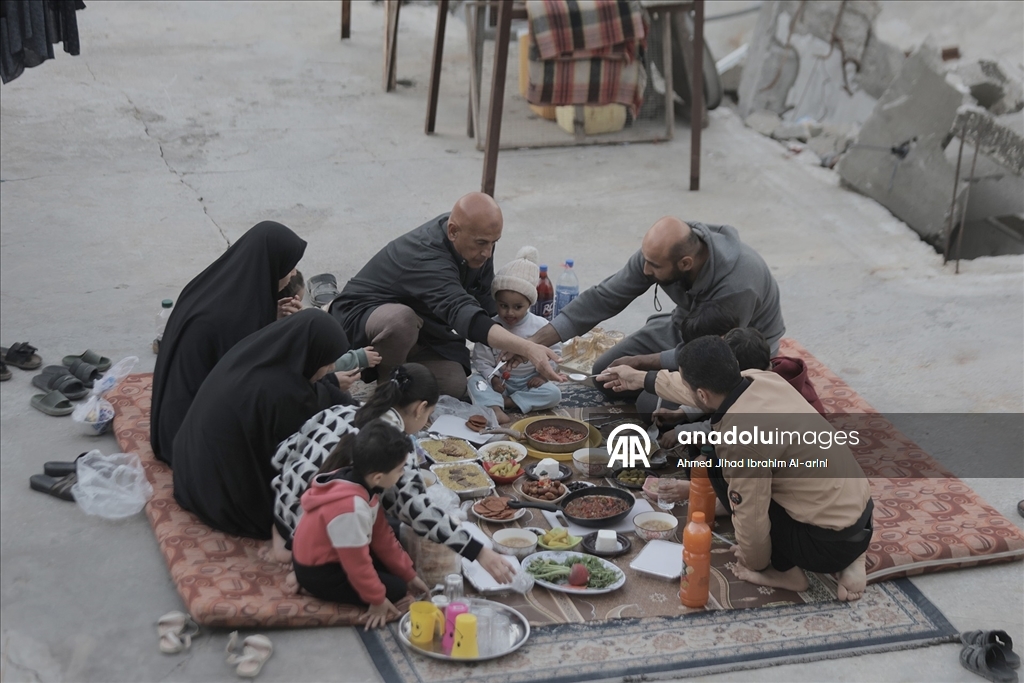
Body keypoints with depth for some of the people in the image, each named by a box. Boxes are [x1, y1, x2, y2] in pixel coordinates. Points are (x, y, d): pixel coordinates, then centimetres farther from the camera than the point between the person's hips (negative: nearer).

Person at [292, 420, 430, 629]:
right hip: (320, 574, -9)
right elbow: (358, 562, -26)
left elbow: (381, 533, 2)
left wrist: (408, 573, 7)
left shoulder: (357, 479, -9)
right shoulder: (351, 508, -37)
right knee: (395, 589, -6)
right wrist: (377, 599, -11)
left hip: (335, 553, 9)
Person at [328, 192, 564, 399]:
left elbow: (485, 297, 5)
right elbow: (463, 314, -53)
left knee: (454, 387, -14)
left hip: (422, 326, 8)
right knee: (401, 320, -41)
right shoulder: (427, 259, -38)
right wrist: (527, 349, -63)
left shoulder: (477, 235, -10)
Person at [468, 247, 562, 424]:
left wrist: (543, 375, -8)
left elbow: (554, 352, 2)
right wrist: (492, 378, -20)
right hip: (500, 381, 0)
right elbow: (481, 359, -5)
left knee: (554, 394, -25)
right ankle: (495, 408, -48)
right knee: (475, 381, -25)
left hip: (530, 382, 0)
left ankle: (507, 402, -25)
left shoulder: (540, 326, -7)